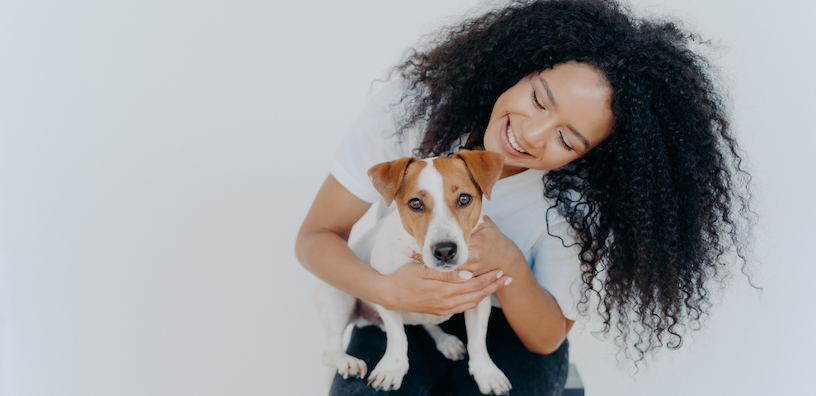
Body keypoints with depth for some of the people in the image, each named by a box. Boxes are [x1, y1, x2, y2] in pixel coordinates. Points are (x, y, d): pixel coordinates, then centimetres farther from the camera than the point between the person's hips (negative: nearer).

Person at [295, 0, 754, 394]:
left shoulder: (577, 204, -21)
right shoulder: (414, 104, -22)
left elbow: (548, 337, -12)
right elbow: (316, 238, -16)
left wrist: (509, 266, -34)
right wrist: (388, 290, -37)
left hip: (509, 331, 1)